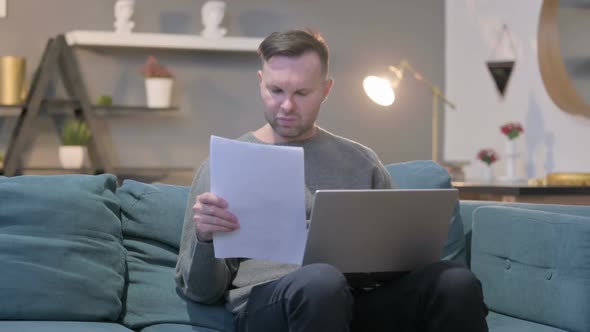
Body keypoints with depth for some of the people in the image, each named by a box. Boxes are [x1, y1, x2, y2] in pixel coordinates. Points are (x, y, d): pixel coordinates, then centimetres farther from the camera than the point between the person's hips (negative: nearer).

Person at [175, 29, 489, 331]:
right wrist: (204, 239, -14)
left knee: (458, 283, -27)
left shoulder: (361, 161, 19)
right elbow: (201, 289, 8)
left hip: (359, 296, 3)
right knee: (320, 281, -40)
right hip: (267, 304, -3)